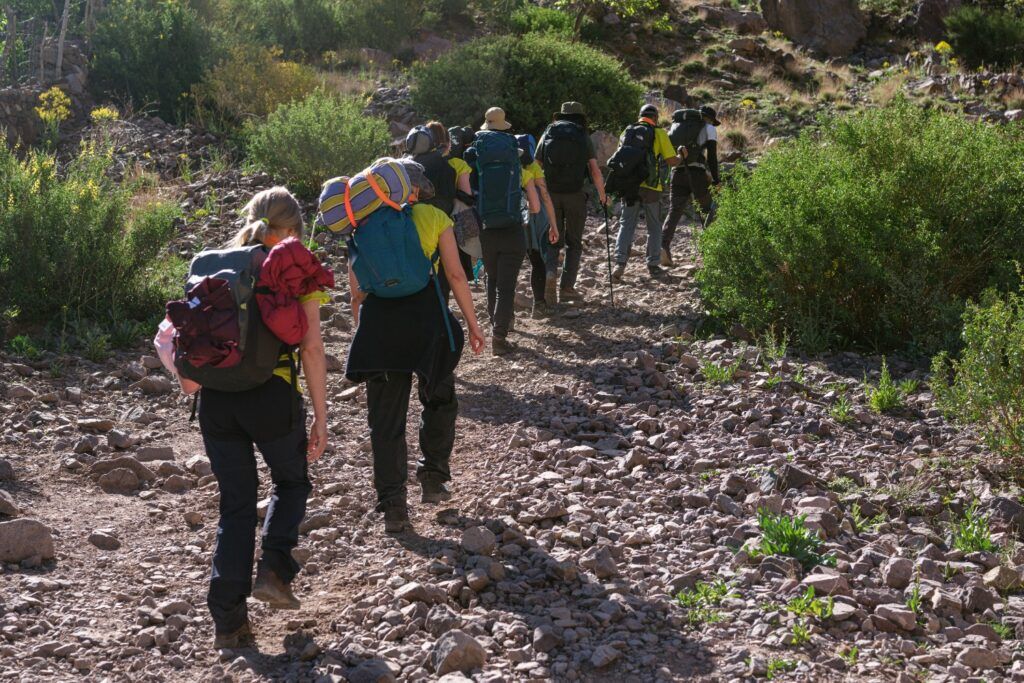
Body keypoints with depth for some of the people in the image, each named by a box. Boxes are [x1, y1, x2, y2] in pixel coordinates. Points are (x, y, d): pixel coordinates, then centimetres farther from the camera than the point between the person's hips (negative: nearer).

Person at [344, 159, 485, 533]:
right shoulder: (434, 217, 5)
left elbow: (356, 289, 7)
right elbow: (456, 275, 0)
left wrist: (363, 330, 16)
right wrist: (472, 323, 7)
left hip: (379, 320, 1)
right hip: (426, 317, -1)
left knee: (385, 417, 7)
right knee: (440, 401, 23)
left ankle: (393, 507, 6)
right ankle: (433, 479, 23)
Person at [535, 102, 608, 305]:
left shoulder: (548, 134, 7)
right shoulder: (584, 138, 3)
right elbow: (595, 170, -5)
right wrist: (602, 196, 6)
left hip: (551, 195, 1)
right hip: (575, 195, -1)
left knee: (553, 240, 12)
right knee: (573, 242, 11)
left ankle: (549, 273, -15)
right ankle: (567, 287, 6)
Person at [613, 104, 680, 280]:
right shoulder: (659, 133, -2)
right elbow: (671, 161, -4)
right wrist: (681, 158, 17)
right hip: (651, 186, -3)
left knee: (626, 225, 6)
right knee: (654, 227, 11)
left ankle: (620, 262, -8)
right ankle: (653, 265, 14)